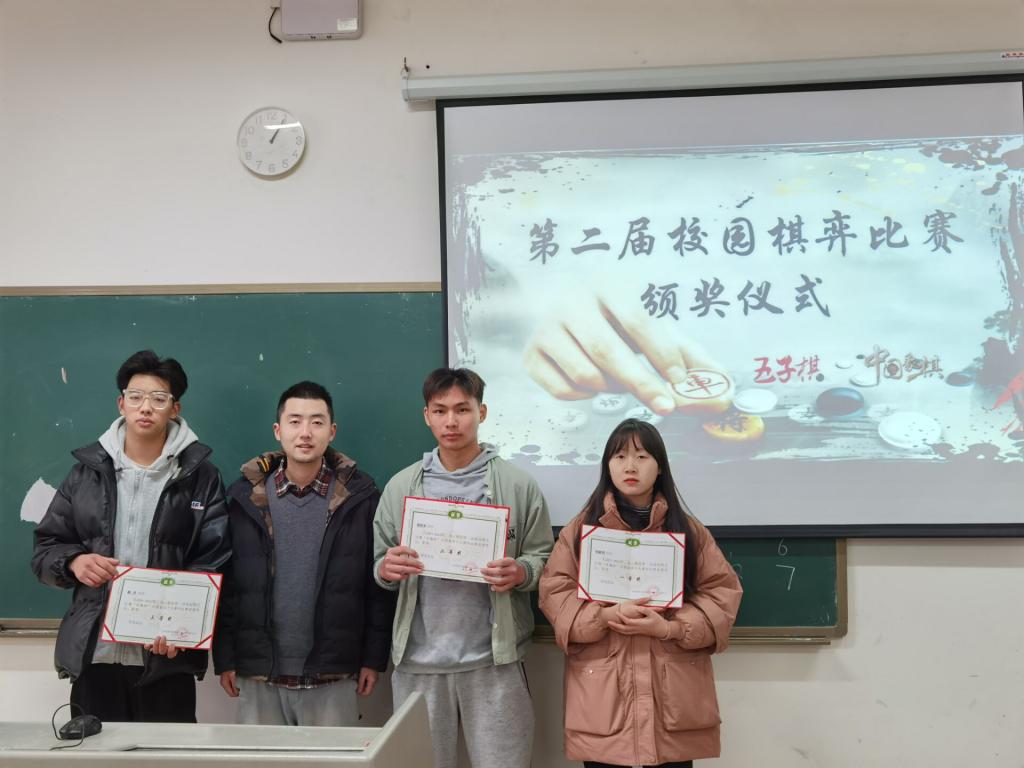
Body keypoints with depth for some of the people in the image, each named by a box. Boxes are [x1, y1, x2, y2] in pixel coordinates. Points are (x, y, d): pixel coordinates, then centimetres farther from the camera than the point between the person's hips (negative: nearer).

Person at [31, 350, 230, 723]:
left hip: (166, 656, -2)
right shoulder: (88, 470, 9)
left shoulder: (200, 476, 2)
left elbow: (213, 563, -3)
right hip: (92, 653, 2)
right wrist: (74, 561, -11)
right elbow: (45, 547, 12)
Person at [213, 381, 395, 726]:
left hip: (333, 679, -1)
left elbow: (379, 584, 1)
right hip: (258, 677, 1)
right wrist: (224, 659, 1)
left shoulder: (360, 496, -1)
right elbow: (225, 583, 4)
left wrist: (374, 658, -1)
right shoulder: (245, 497, 3)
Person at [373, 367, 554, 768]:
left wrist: (521, 574, -18)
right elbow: (379, 564, 10)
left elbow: (544, 562, 3)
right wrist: (386, 569, -12)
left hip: (493, 659, -2)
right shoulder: (401, 487, 7)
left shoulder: (518, 485, 0)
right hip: (418, 660, 2)